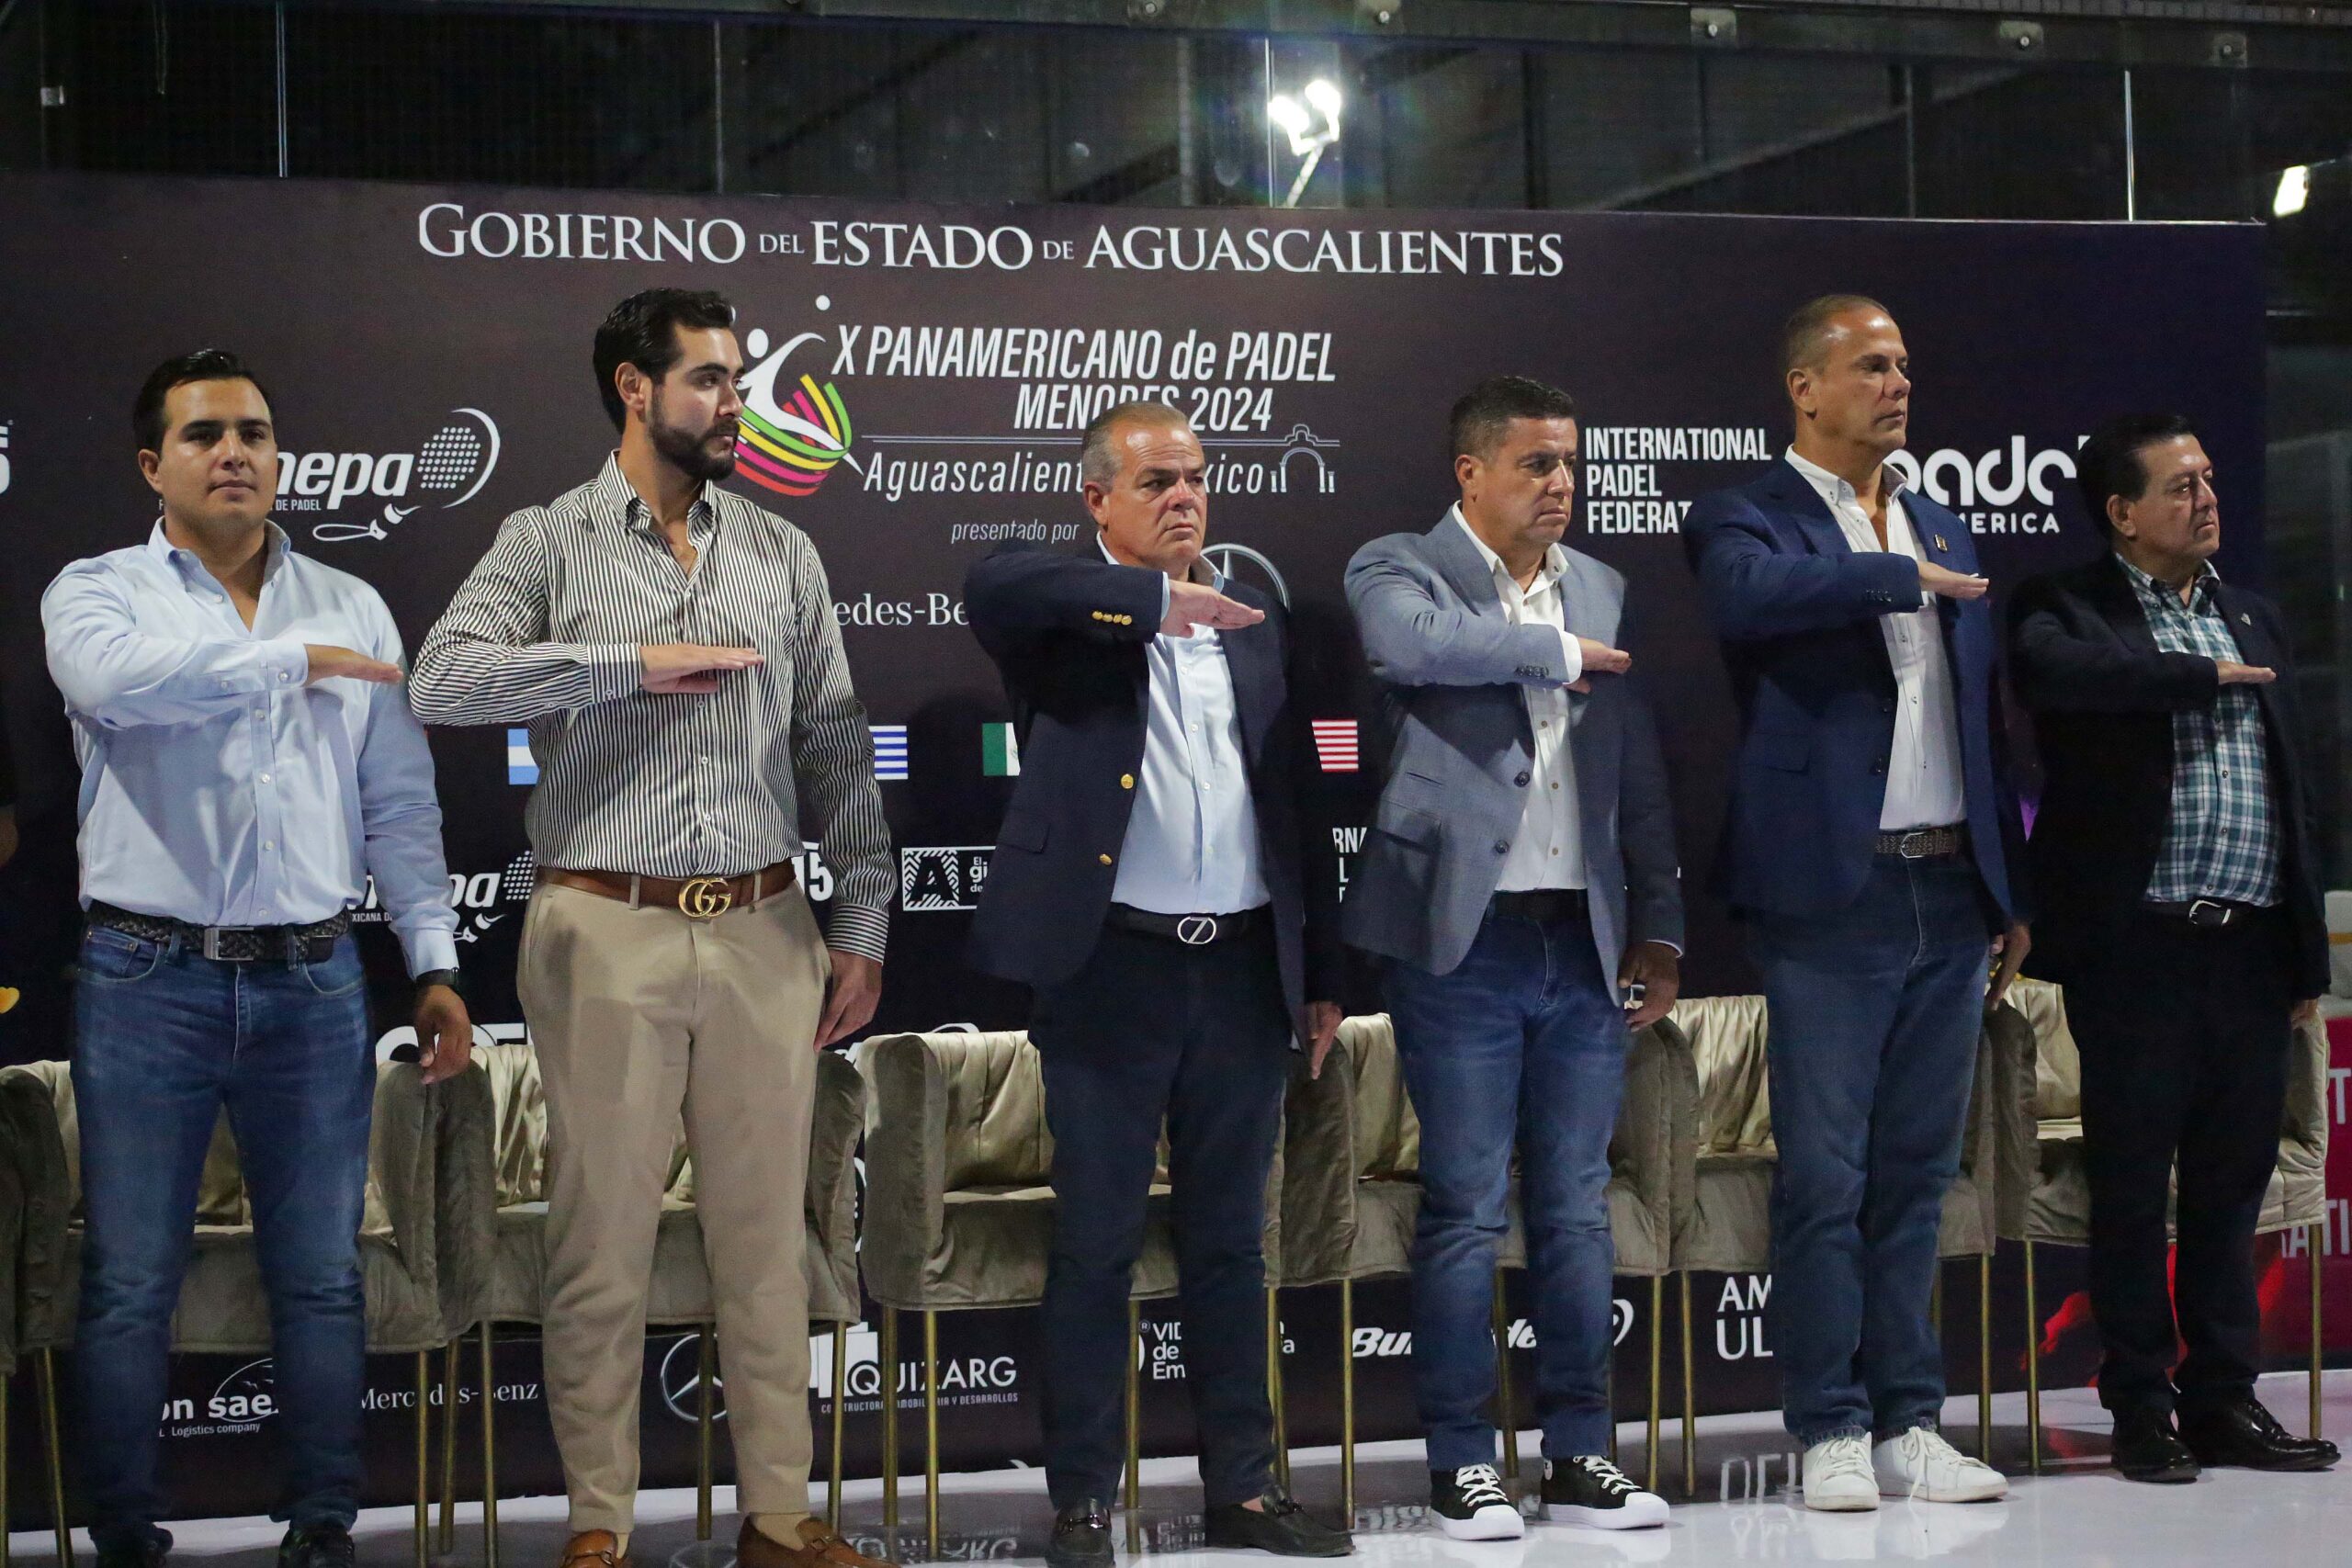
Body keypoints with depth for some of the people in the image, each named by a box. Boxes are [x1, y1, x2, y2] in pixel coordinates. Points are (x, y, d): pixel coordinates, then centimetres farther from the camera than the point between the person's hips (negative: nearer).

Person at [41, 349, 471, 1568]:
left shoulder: (352, 609, 12)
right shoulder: (99, 593, 3)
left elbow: (400, 805, 12)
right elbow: (115, 675, -23)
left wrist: (436, 966, 4)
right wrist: (297, 659, -16)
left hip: (311, 984, 3)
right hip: (148, 981, -2)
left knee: (322, 1275, 5)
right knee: (129, 1279, 2)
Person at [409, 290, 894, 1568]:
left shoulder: (783, 554, 13)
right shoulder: (548, 544, 2)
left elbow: (835, 746, 13)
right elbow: (442, 680, -15)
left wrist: (861, 924, 8)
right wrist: (630, 665, -17)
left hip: (766, 932, 3)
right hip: (608, 933, -3)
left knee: (765, 1233, 6)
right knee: (601, 1236, 1)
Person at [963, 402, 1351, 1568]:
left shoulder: (1253, 626, 14)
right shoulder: (1070, 616, -1)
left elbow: (1296, 804, 15)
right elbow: (990, 583, -26)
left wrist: (1320, 972, 13)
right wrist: (1156, 598, -25)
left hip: (1245, 969, 4)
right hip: (1113, 969, -4)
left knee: (1229, 1242, 12)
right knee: (1096, 1244, 2)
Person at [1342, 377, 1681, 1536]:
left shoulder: (1601, 591, 14)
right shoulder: (1399, 569, -2)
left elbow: (1639, 775, 16)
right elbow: (1409, 644, -27)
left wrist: (1659, 929, 11)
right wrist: (1555, 651, -15)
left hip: (1583, 944, 5)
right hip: (1462, 941, -5)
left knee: (1577, 1209, 8)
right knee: (1465, 1211, -1)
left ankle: (1580, 1455, 16)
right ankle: (1461, 1464, 7)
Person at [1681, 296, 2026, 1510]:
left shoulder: (1941, 533, 18)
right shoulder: (1747, 518, -3)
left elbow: (1984, 717, 19)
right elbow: (1747, 593, -28)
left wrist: (2013, 891, 15)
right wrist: (1902, 576, -20)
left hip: (1949, 895, 6)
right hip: (1832, 897, -6)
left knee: (1915, 1173, 10)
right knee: (1825, 1175, -2)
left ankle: (1908, 1423, 16)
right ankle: (1833, 1433, 5)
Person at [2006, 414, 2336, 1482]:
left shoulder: (2253, 619, 17)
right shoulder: (2068, 609, -2)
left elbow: (2293, 785, 18)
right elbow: (2053, 669, -28)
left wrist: (2307, 950, 14)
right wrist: (2207, 676, -18)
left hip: (2250, 949, 5)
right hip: (2138, 946, -5)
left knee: (2233, 1181, 10)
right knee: (2132, 1185, 1)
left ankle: (2224, 1397, 18)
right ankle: (2142, 1409, 9)